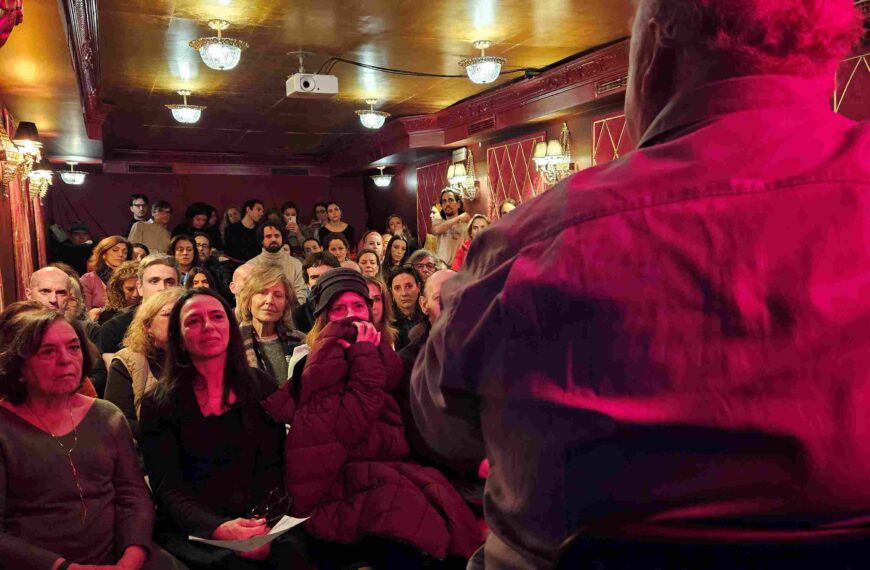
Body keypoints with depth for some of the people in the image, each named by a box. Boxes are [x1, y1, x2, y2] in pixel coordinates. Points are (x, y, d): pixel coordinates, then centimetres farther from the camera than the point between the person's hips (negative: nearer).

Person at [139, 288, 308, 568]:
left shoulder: (261, 387, 7)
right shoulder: (158, 405, 1)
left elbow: (274, 467, 3)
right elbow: (169, 489, -6)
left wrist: (262, 524, -17)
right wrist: (219, 528, -25)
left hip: (258, 522, 2)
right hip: (191, 531, -2)